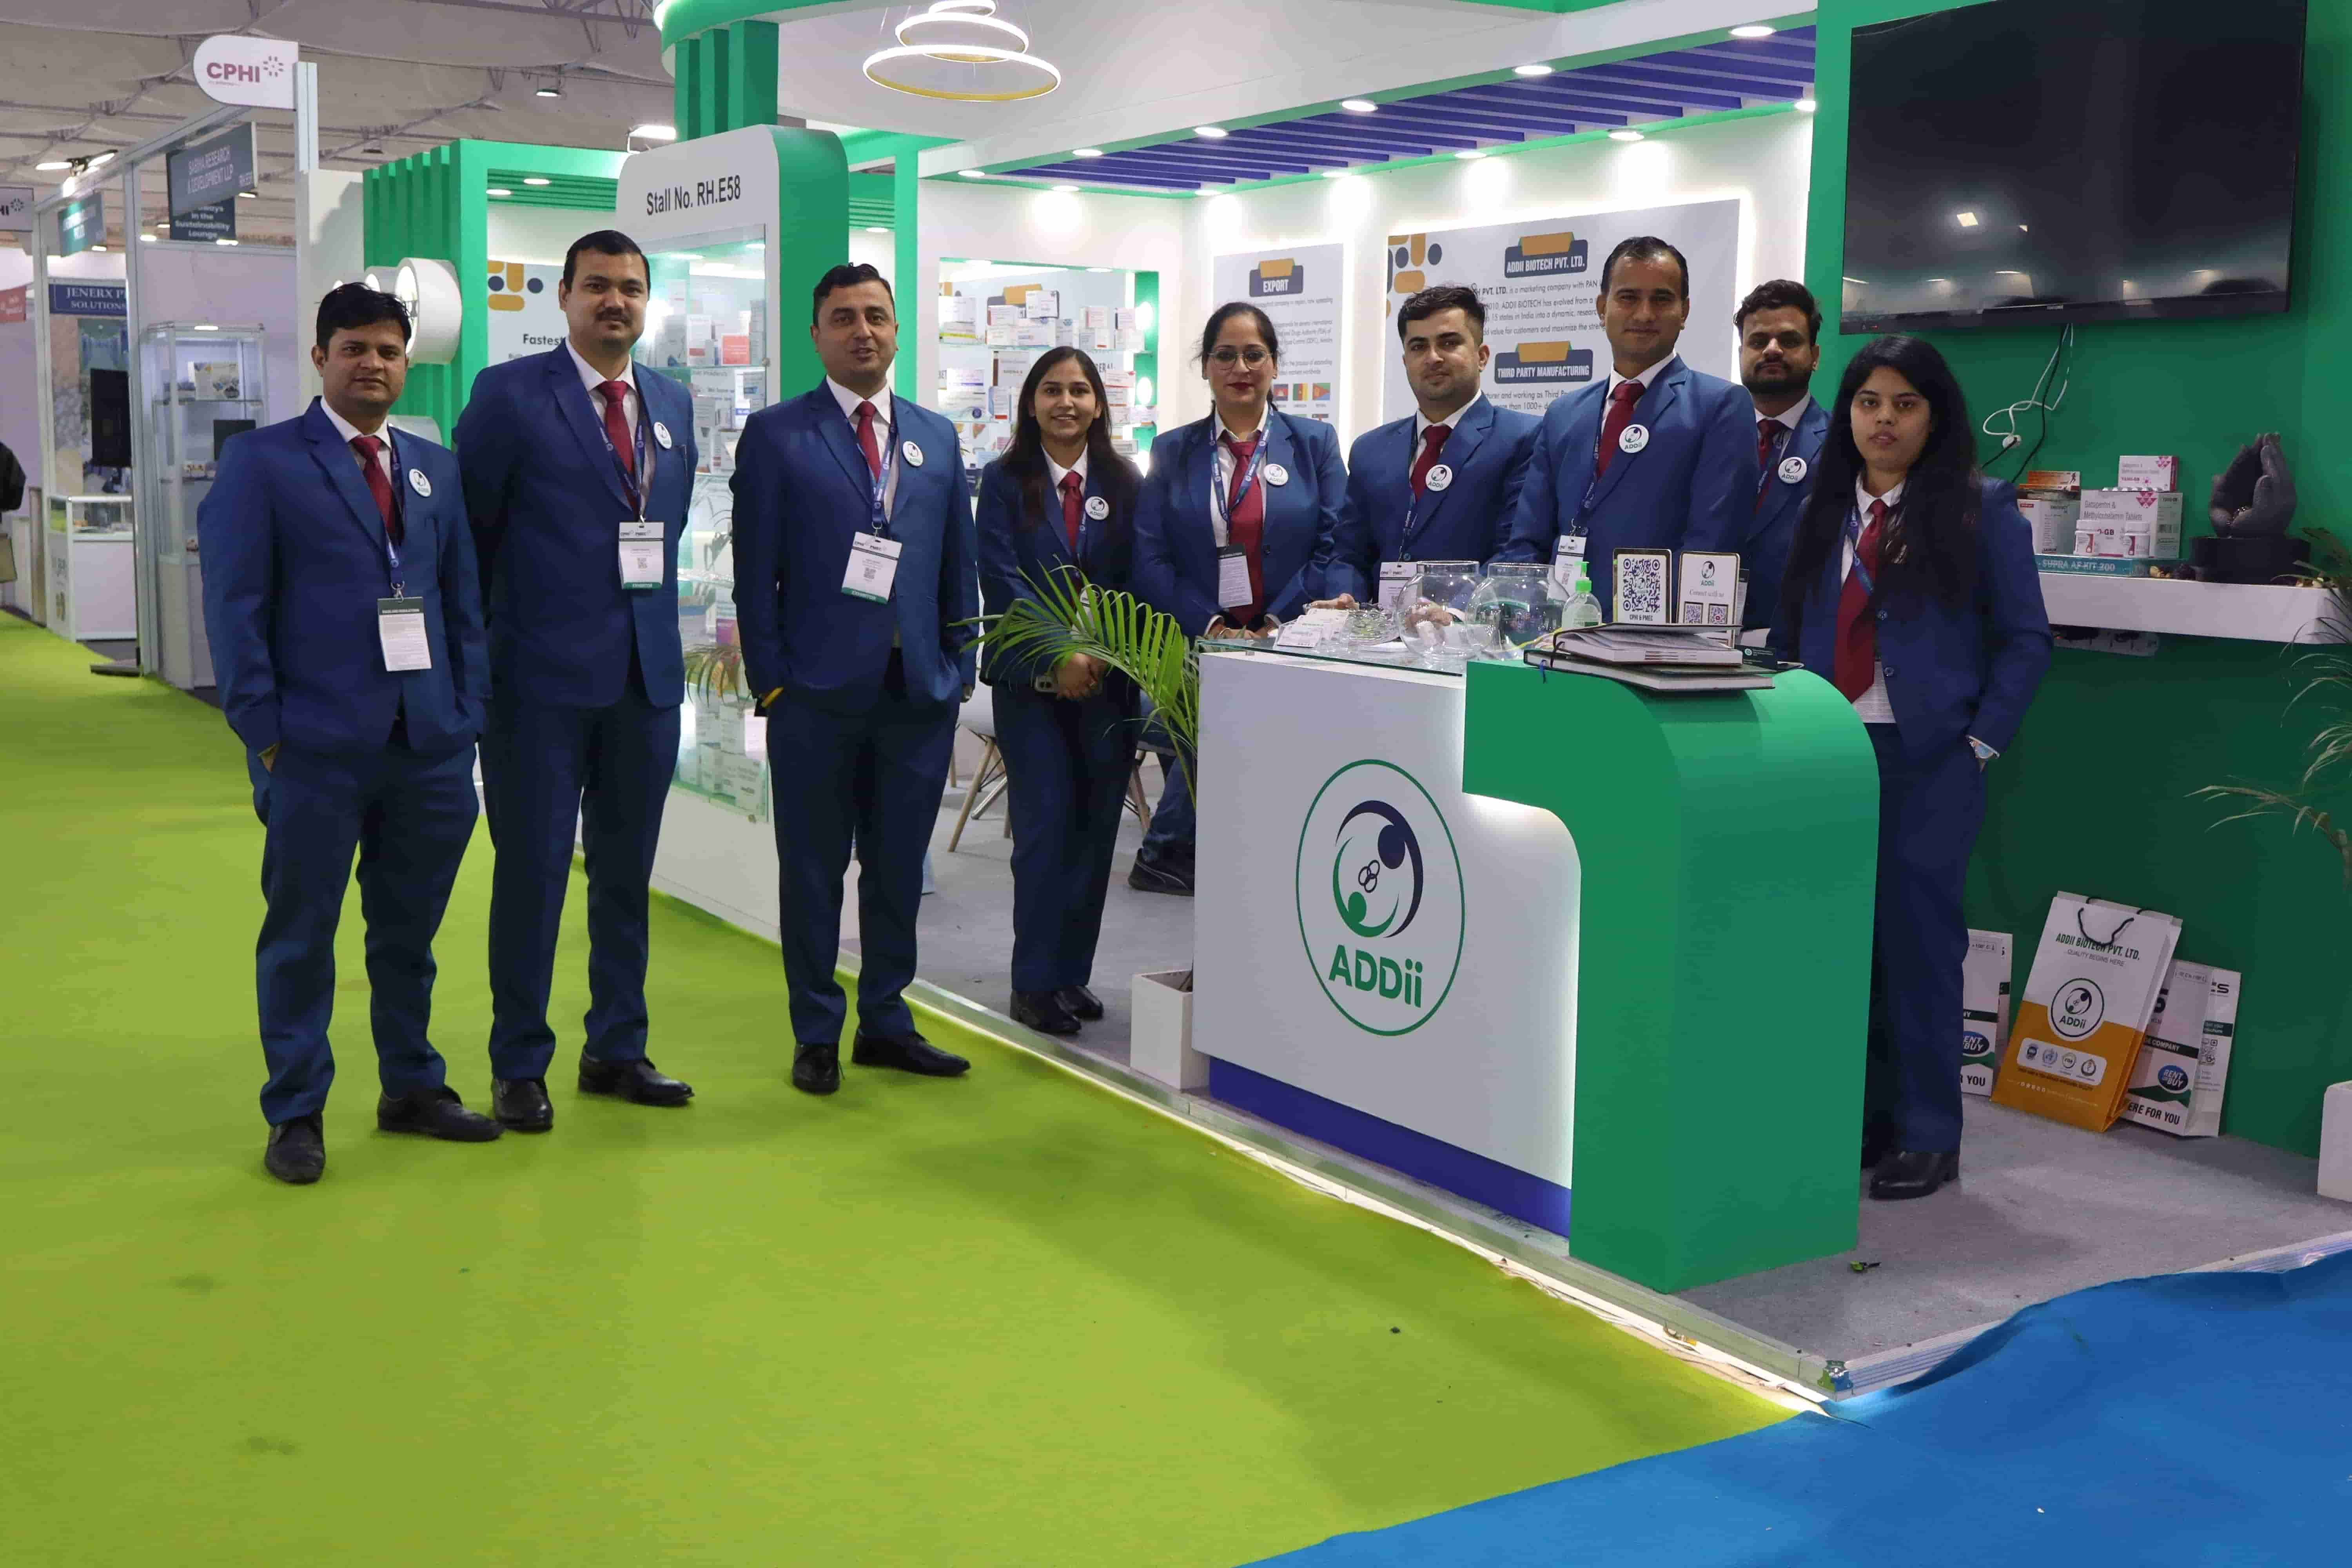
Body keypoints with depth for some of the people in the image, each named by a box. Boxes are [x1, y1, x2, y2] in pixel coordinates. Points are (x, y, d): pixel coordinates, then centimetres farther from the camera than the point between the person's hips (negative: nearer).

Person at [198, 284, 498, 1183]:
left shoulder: (435, 467, 14)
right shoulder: (262, 462, -1)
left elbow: (464, 598, 13)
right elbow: (235, 604, -5)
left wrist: (470, 710, 5)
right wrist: (262, 731, -9)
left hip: (429, 745, 4)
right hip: (317, 748, -4)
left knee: (410, 931, 14)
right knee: (300, 937, 5)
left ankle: (412, 1090, 28)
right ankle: (296, 1116, 16)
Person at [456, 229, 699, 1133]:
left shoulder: (673, 403, 12)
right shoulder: (509, 395, -5)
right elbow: (470, 531, -3)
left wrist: (655, 623, 13)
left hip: (647, 676, 5)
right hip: (543, 678, -5)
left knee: (626, 871, 13)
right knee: (532, 871, 2)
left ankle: (616, 1050, 25)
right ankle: (519, 1066, 14)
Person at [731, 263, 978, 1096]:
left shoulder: (936, 435, 13)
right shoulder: (776, 434, 1)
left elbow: (958, 564, 14)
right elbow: (755, 569, -2)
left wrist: (959, 665, 7)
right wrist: (770, 680, -7)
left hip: (920, 690, 4)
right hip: (819, 691, -3)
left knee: (899, 865, 11)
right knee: (813, 868, 5)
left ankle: (885, 1021, 23)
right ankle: (817, 1034, 16)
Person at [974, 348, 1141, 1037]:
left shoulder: (1125, 483, 9)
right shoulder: (1004, 481, 3)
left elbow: (1137, 581, 5)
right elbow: (1001, 579, -6)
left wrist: (1100, 656, -9)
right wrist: (1057, 658, -15)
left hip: (1107, 678, 3)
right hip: (1030, 677, -2)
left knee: (1094, 830, 4)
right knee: (1046, 826, -6)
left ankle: (1072, 974, 14)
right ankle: (1034, 984, 2)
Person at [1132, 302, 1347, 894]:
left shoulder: (1315, 443, 6)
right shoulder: (1172, 452, 8)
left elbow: (1333, 548, -2)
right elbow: (1150, 558, 0)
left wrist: (1276, 624, -13)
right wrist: (1212, 626, -12)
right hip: (1197, 646, 0)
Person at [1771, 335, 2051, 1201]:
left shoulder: (1980, 510, 1)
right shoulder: (1824, 511, 14)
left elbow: (2025, 638, 0)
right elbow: (1790, 631, 15)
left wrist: (1980, 742, -7)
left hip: (1929, 761, -4)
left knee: (1917, 935, -2)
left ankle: (1928, 1137, 8)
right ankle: (1860, 1118, 19)